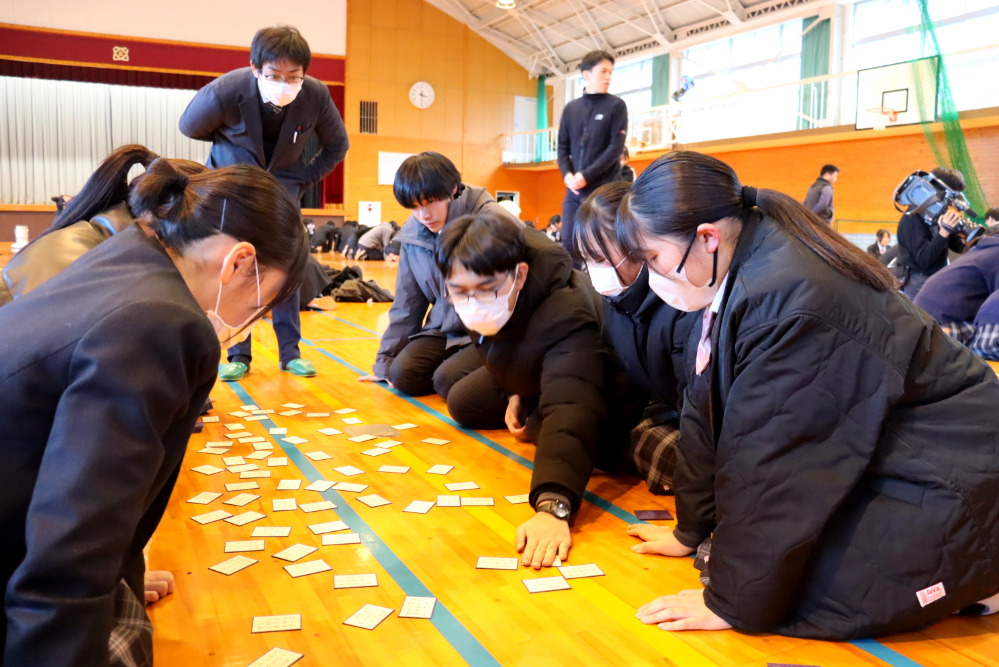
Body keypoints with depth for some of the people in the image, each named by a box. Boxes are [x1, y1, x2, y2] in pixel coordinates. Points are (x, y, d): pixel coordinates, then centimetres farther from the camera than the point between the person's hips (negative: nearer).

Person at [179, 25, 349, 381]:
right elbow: (189, 127, -7)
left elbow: (336, 145, -3)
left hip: (282, 183, 1)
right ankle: (238, 354, 3)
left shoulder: (316, 95, -24)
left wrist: (304, 179, -9)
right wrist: (236, 146, 0)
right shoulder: (224, 92, -30)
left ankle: (290, 352, 5)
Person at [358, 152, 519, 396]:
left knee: (448, 381, -26)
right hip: (444, 331, 6)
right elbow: (406, 304, 11)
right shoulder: (413, 233, 1)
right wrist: (386, 361, 12)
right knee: (402, 374, -16)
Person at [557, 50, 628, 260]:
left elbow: (616, 147, -7)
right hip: (574, 190, 4)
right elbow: (563, 147, 12)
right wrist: (567, 174, -8)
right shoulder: (571, 108, 12)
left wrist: (586, 176, -14)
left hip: (605, 190, -4)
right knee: (569, 243, 3)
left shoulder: (616, 105, 1)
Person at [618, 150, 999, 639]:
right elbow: (709, 412, 5)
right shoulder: (738, 275, -1)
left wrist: (732, 603, -16)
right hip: (874, 462, 9)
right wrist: (691, 530, 11)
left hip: (945, 488, -9)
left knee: (778, 588, -17)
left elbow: (768, 469, -25)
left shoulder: (789, 303, -29)